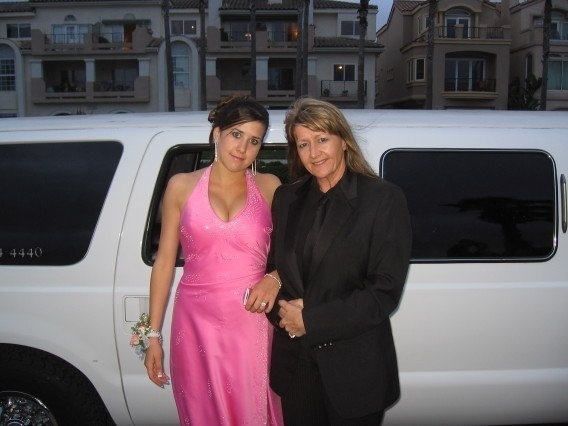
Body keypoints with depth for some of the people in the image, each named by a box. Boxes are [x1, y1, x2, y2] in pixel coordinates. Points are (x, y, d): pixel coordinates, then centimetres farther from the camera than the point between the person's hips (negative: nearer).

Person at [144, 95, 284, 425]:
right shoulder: (182, 186, 1)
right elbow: (164, 261, 3)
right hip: (197, 324, 0)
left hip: (252, 324, 0)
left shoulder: (269, 187, 2)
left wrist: (275, 278, -12)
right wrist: (154, 333, 2)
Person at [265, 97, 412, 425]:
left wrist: (311, 321, -14)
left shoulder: (385, 199, -9)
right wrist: (282, 310, -9)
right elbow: (274, 265, 12)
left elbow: (386, 290, -13)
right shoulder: (286, 198, 6)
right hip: (295, 362, 4)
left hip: (355, 366, -3)